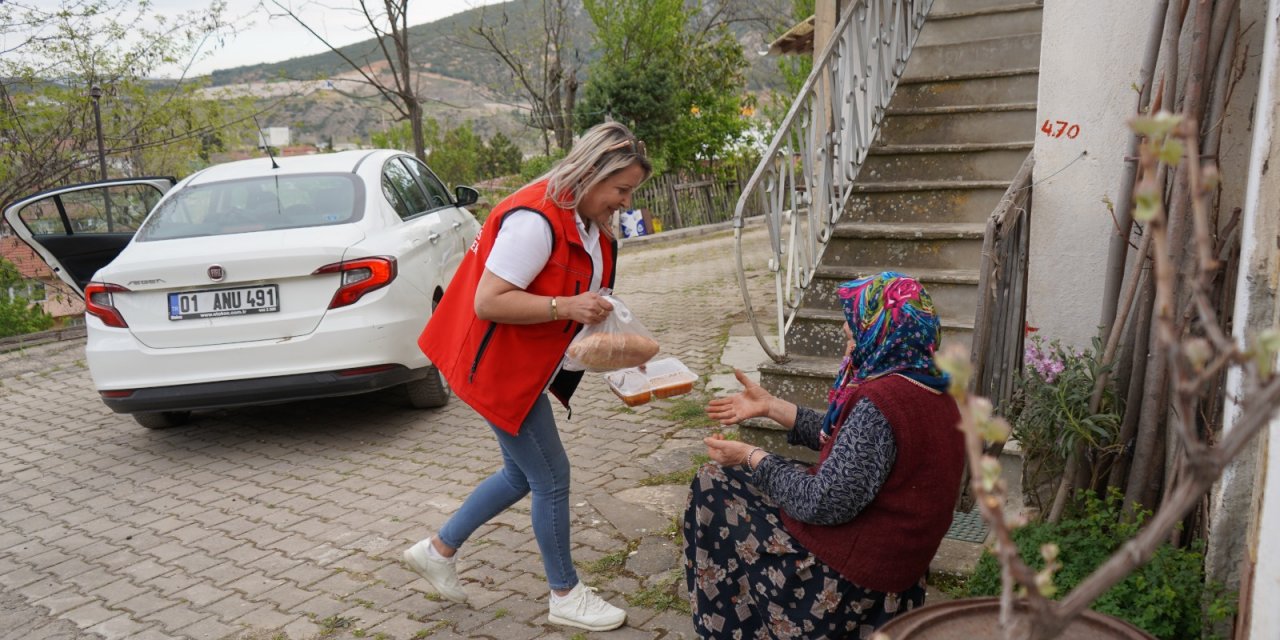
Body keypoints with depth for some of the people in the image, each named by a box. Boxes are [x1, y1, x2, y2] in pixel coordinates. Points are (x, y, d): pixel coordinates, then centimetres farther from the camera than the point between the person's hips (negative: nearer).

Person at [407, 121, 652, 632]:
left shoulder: (587, 221, 5)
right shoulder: (536, 219, -26)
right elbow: (488, 303, -28)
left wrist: (600, 317, -1)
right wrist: (566, 307, -32)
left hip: (530, 368, 10)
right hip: (499, 367, -10)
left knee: (523, 474, 19)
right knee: (552, 479, 1)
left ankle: (438, 551, 35)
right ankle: (566, 596, 21)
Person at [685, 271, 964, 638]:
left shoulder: (879, 403, -28)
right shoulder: (932, 392, 2)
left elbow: (823, 504, -26)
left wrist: (752, 458, -12)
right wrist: (770, 406, 15)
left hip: (849, 578, -9)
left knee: (715, 484, 1)